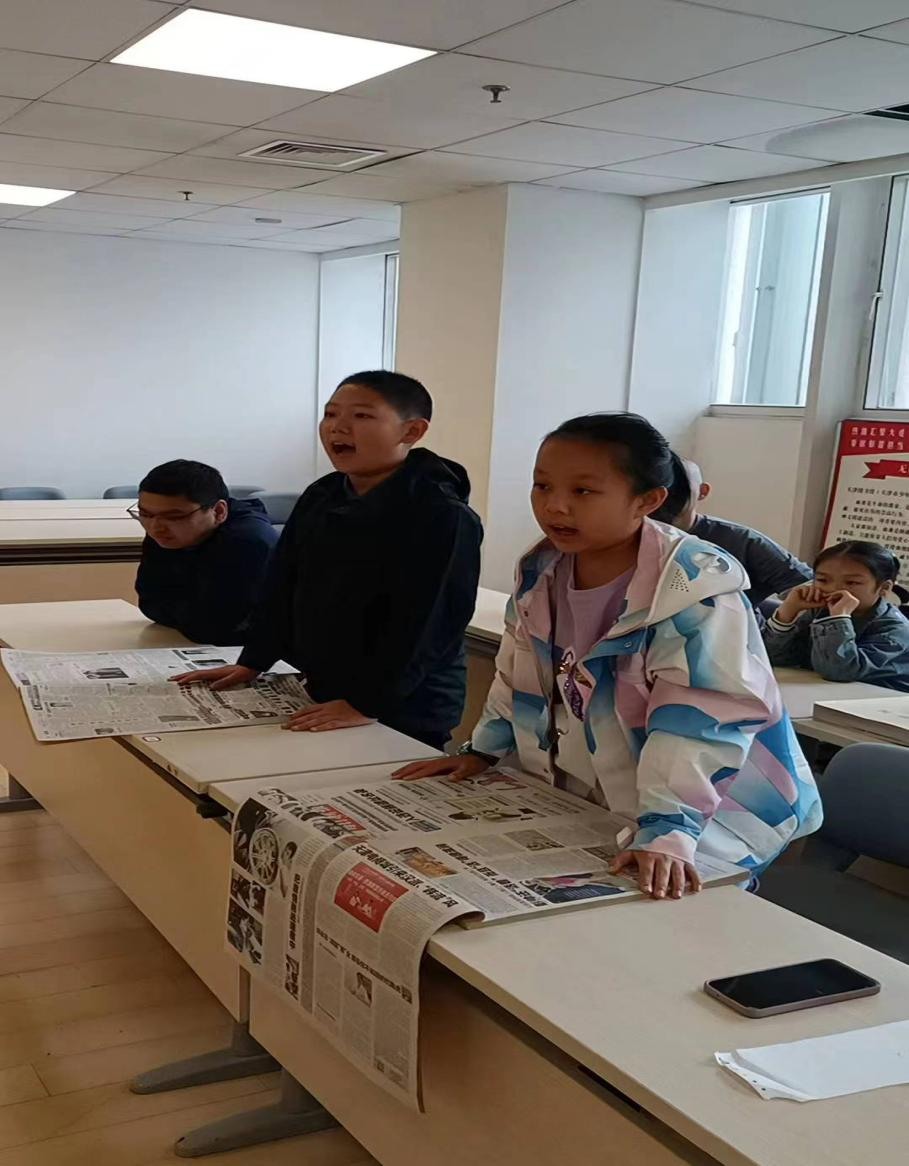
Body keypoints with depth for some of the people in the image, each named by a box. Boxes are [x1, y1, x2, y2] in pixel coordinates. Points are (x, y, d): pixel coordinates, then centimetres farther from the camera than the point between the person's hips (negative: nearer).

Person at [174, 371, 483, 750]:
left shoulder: (443, 516, -19)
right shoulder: (321, 497, 6)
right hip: (324, 696, 7)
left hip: (404, 716, -7)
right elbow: (284, 585, 12)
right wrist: (251, 664, 8)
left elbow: (424, 624, -24)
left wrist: (368, 705, -27)